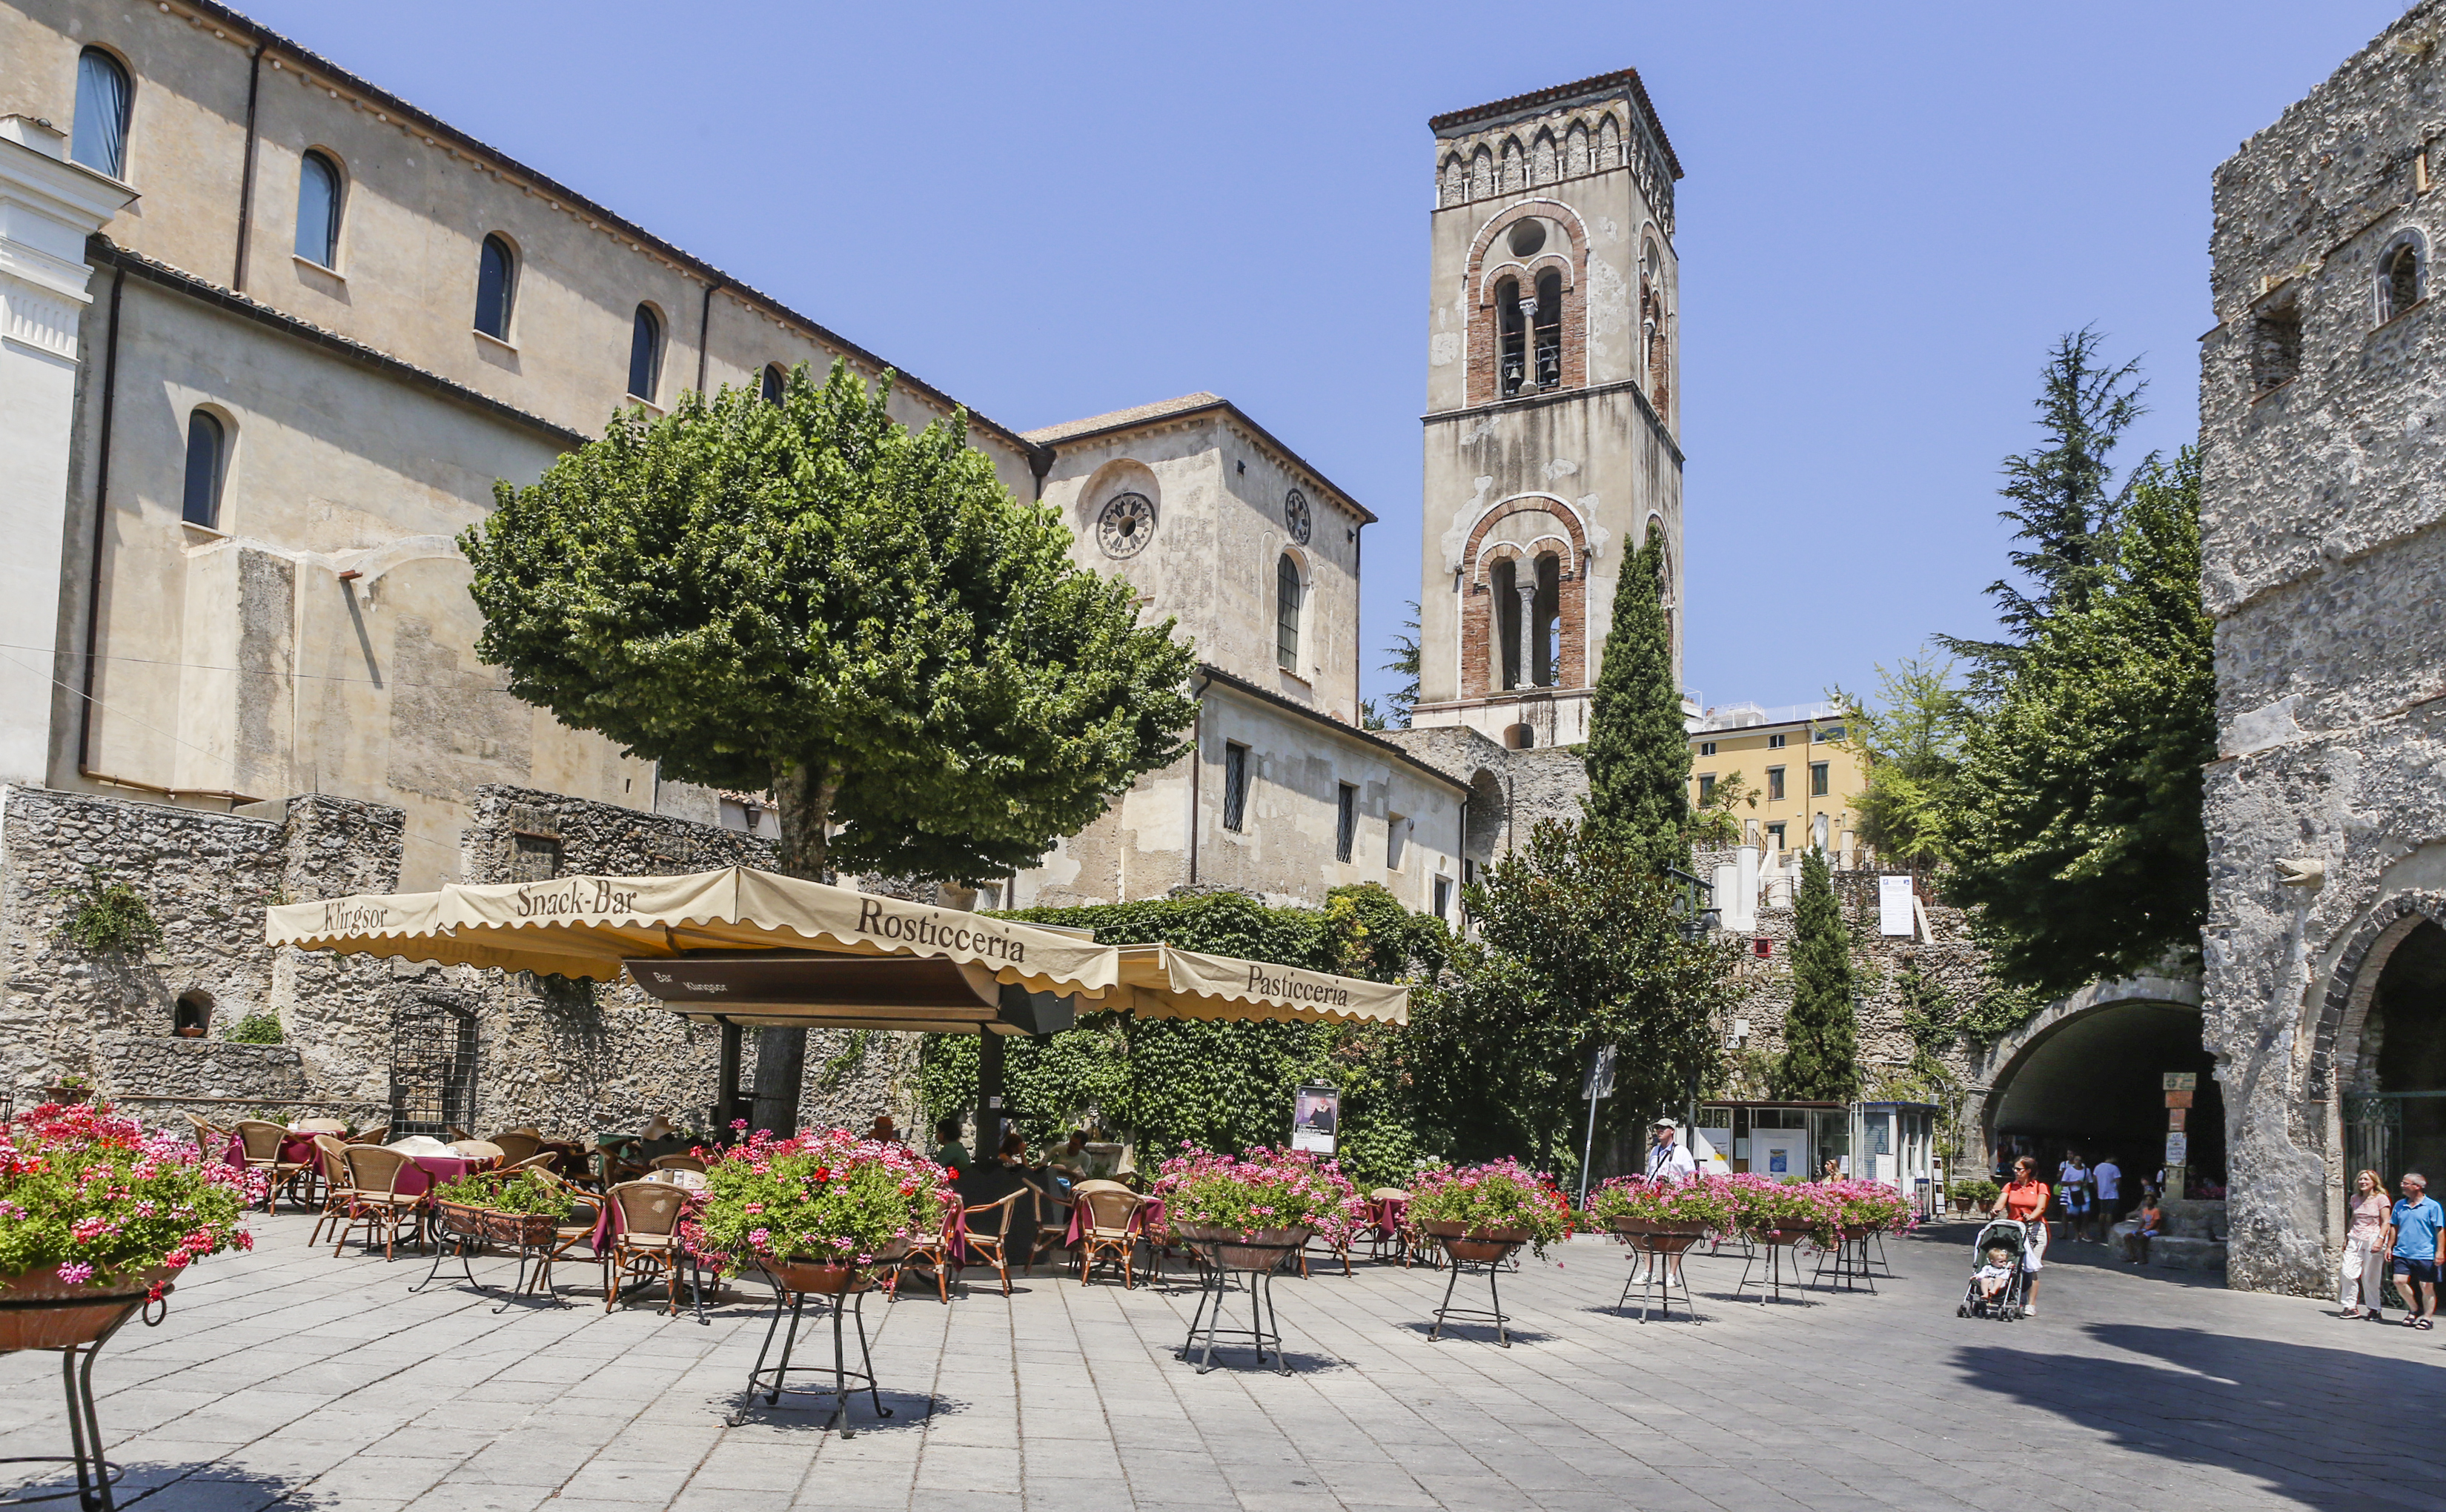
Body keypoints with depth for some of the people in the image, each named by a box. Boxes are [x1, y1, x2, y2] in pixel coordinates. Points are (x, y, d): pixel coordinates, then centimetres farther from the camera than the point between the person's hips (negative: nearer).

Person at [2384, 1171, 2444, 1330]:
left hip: (2425, 1255, -4)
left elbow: (2440, 1230, -5)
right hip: (2403, 1254, 4)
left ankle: (2426, 1317, 14)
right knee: (2399, 1281, -8)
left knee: (2427, 1287, 0)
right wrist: (2389, 1247, 14)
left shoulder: (2432, 1206, -3)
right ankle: (2416, 1309, 13)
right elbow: (2394, 1227, 19)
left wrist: (2439, 1252, -10)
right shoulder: (2400, 1205, 12)